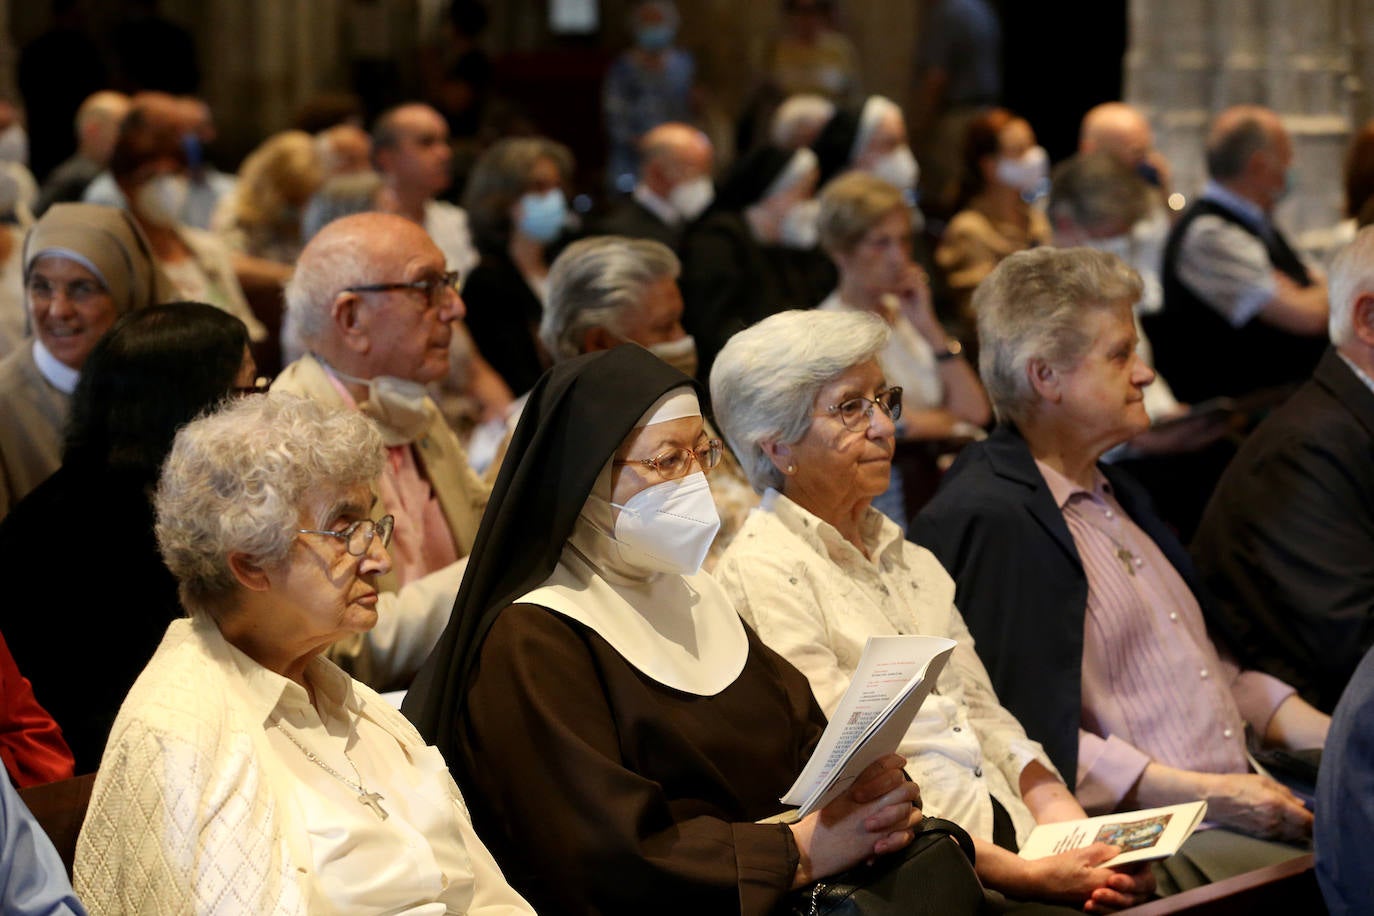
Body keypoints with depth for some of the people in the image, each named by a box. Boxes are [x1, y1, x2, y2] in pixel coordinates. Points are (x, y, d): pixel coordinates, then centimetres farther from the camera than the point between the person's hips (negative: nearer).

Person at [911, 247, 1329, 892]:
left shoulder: (1112, 493, 24)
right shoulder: (984, 518, -9)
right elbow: (1021, 736, -16)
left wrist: (1331, 737, 11)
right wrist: (1197, 791, -19)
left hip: (1238, 803, 9)